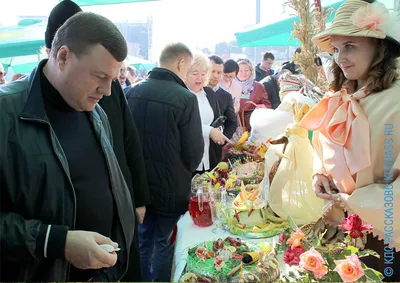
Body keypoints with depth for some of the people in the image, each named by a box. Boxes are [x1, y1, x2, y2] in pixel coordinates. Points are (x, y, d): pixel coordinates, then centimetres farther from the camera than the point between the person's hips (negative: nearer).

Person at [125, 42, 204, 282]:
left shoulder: (133, 92, -2)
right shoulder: (186, 98, -20)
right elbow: (194, 151, -16)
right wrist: (183, 174, 5)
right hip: (170, 188, -5)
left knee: (143, 240, 22)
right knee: (166, 244, 15)